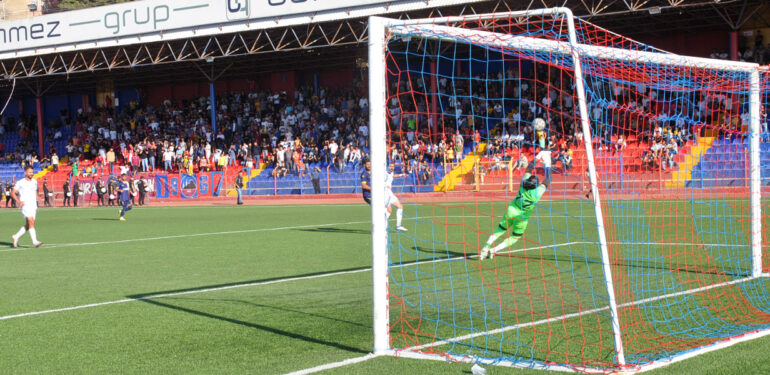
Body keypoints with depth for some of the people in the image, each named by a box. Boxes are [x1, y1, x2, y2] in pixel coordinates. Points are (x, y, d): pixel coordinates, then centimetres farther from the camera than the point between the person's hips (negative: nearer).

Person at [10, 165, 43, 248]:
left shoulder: (35, 181, 12)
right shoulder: (20, 183, -3)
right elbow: (12, 193, 0)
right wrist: (18, 202, -13)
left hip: (34, 206, 6)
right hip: (25, 205, -6)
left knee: (28, 226, 7)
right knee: (31, 222, -21)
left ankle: (16, 237, 27)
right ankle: (35, 241, -26)